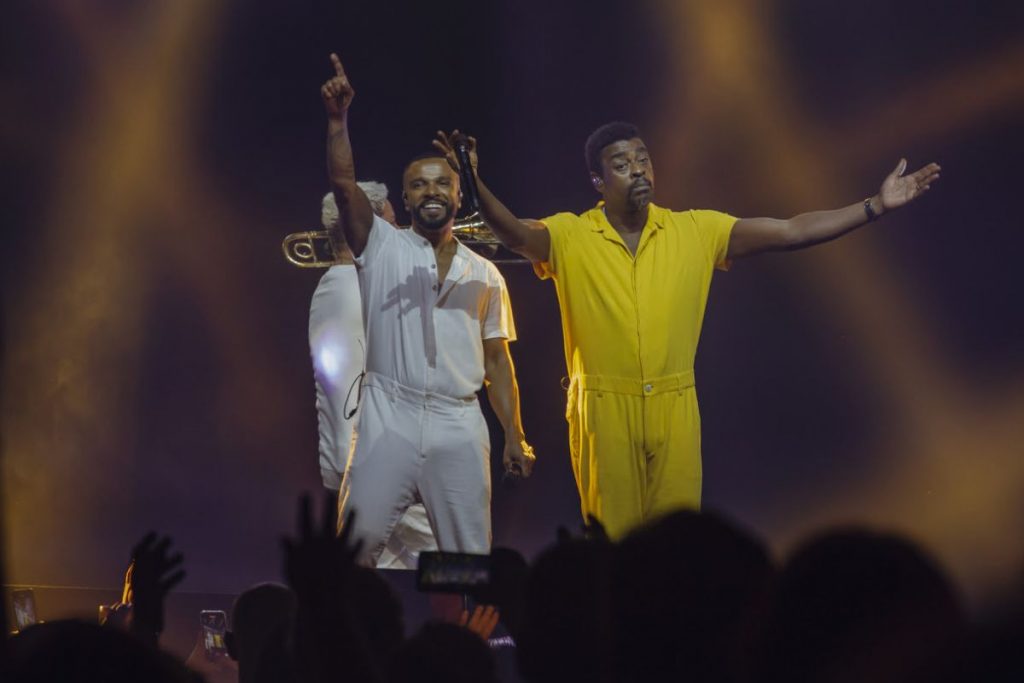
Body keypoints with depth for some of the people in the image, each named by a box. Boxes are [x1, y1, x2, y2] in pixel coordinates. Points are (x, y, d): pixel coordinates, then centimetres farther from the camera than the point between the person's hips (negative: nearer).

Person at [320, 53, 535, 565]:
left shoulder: (484, 274, 14)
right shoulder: (381, 248, 6)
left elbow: (497, 359, 14)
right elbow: (343, 184, -8)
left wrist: (515, 436, 8)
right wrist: (338, 118, -20)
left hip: (459, 426, 2)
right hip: (389, 419, -2)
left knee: (470, 553, 5)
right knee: (355, 546, -6)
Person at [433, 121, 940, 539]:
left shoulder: (696, 231, 3)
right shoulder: (570, 237, -4)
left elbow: (790, 232, 1)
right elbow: (516, 234, -23)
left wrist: (876, 206, -5)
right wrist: (474, 185, -44)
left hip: (674, 409, 2)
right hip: (604, 410, -2)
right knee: (612, 540, 4)